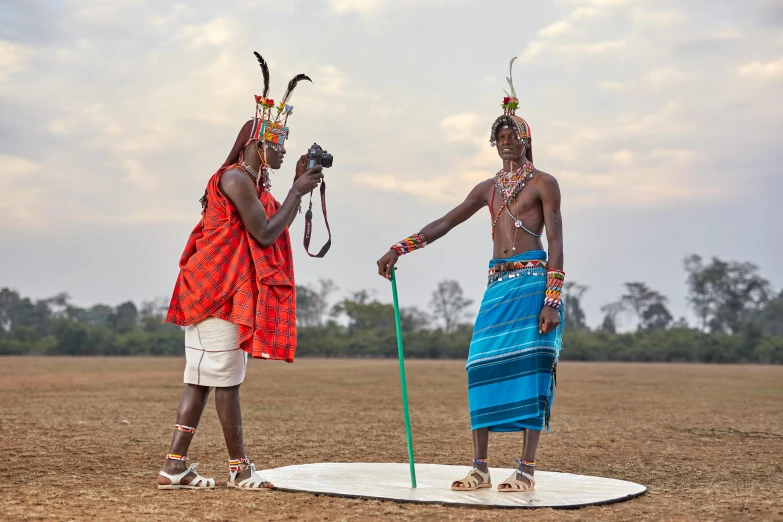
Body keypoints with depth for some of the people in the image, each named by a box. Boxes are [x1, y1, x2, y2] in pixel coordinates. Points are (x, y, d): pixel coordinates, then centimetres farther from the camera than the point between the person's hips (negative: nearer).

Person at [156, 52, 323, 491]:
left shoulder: (254, 182, 20)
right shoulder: (237, 178, -11)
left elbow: (277, 225, 23)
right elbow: (265, 234, -16)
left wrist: (300, 185, 16)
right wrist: (297, 191, -9)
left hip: (230, 293, 10)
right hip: (222, 292, -10)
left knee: (203, 379, 7)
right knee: (225, 380, -3)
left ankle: (175, 466, 7)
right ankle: (240, 468, 3)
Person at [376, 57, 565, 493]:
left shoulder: (543, 184, 3)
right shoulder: (489, 189, 19)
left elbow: (556, 244, -5)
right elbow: (444, 224, 16)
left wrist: (553, 300, -14)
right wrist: (399, 250, 5)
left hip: (533, 280, -5)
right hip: (497, 283, 5)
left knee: (530, 368, -9)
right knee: (484, 368, -3)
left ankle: (527, 469, -7)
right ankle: (480, 468, 0)